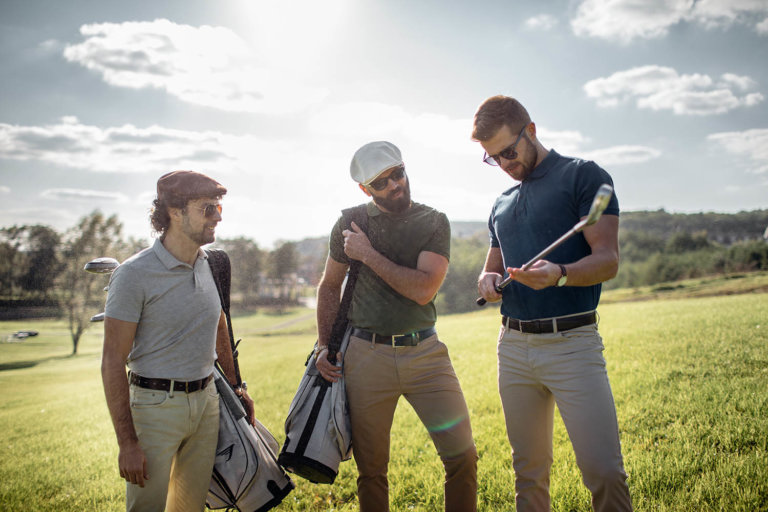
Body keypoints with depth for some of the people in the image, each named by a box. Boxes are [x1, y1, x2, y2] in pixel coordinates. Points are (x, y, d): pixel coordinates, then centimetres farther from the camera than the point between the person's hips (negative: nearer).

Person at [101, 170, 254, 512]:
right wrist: (127, 443, -17)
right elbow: (112, 362, -14)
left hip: (206, 402, 6)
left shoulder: (210, 266, 5)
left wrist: (235, 387, 22)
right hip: (156, 406, -6)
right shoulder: (135, 274, -15)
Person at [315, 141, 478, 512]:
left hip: (425, 354, 0)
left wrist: (368, 254, -12)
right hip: (366, 356, 1)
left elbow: (424, 290, -14)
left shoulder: (434, 223, 0)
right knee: (371, 468, 9)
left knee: (462, 457, -3)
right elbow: (329, 286, 14)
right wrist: (323, 346, 6)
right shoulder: (350, 224, 4)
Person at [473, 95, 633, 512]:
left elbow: (608, 259, -9)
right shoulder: (502, 204, 19)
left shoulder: (583, 176, 0)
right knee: (529, 470, 9)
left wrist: (559, 274, -29)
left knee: (604, 470, -10)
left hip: (572, 342, -5)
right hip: (513, 347, 6)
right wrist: (487, 281, 2)